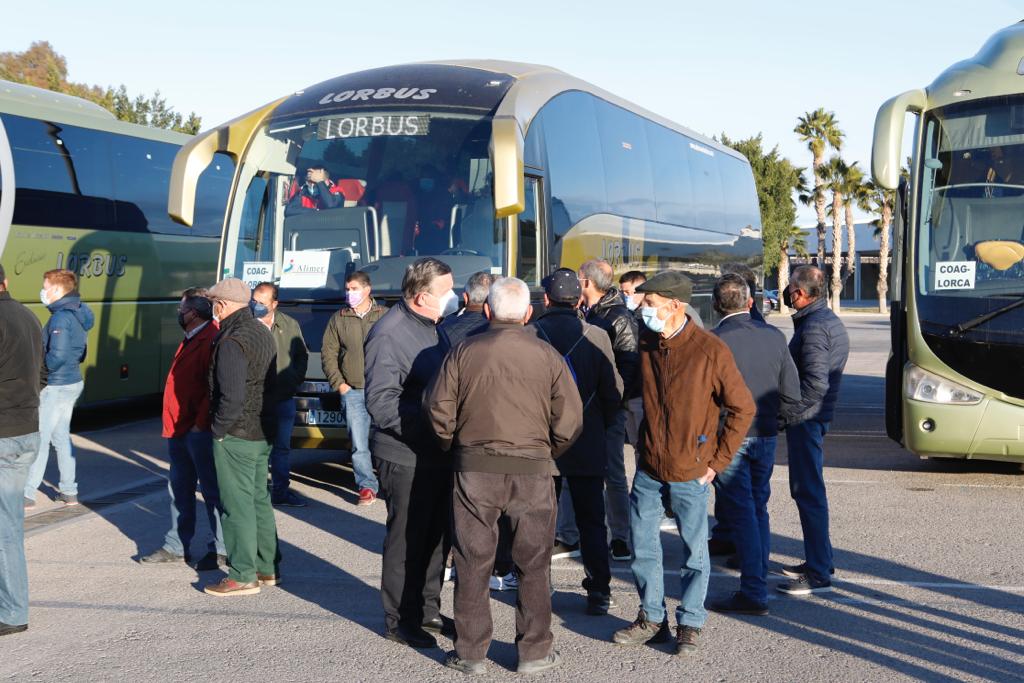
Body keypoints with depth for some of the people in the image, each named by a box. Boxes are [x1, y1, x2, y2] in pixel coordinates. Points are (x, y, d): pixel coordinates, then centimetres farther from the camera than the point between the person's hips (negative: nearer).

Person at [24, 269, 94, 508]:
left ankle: (27, 494, 4)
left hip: (56, 387, -9)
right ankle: (69, 492, 21)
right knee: (61, 436, 17)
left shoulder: (61, 317, -20)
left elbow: (57, 356, -26)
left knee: (40, 438, -2)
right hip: (73, 383, 9)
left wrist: (43, 373, -12)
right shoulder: (78, 314, 9)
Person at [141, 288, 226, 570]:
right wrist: (175, 424, 17)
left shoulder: (211, 340, -16)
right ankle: (176, 546, 25)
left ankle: (220, 549, 7)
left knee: (212, 490, -1)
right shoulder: (190, 340, 16)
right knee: (179, 489, 16)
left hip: (199, 431, -10)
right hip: (179, 430, 10)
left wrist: (200, 423, -21)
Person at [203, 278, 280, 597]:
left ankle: (243, 576, 3)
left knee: (237, 505, -2)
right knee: (259, 499, 17)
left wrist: (219, 429, -13)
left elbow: (232, 395, -23)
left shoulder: (231, 341, -19)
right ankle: (268, 568, 24)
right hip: (263, 432, 9)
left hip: (236, 435, -9)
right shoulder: (263, 333, 12)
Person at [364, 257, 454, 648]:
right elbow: (380, 403, -23)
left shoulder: (429, 328, 12)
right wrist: (429, 425, -25)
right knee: (407, 539, 2)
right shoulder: (389, 334, -17)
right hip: (406, 457, -9)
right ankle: (400, 621, 15)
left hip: (437, 453, 9)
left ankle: (427, 609, 31)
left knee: (436, 535, 16)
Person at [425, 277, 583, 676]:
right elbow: (569, 421, -4)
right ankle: (534, 652, 18)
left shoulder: (463, 352, -2)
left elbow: (438, 411, -4)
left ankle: (471, 653, 17)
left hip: (473, 468, 0)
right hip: (533, 470, 0)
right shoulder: (547, 356, -3)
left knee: (472, 563, 10)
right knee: (533, 565, 12)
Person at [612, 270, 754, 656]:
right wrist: (647, 444, 11)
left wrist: (718, 461, -8)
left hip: (689, 471, -5)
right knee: (642, 545, 11)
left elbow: (742, 408, -9)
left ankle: (689, 625, 19)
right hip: (648, 468, 5)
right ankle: (652, 618, 25)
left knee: (694, 551, 6)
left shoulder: (710, 350, -15)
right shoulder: (645, 345, 2)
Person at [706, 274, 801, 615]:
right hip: (765, 436, 5)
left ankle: (753, 593, 0)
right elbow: (791, 395, 4)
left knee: (742, 514, -1)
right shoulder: (774, 337, 1)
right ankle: (758, 581, 23)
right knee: (758, 510, 17)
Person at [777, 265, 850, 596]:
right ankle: (819, 560, 29)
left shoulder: (814, 326, -17)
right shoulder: (830, 320, 15)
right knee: (809, 491, 19)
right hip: (818, 416, 11)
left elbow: (815, 382, -25)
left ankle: (818, 573, -5)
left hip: (805, 418, -11)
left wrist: (789, 412, -18)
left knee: (808, 493, -7)